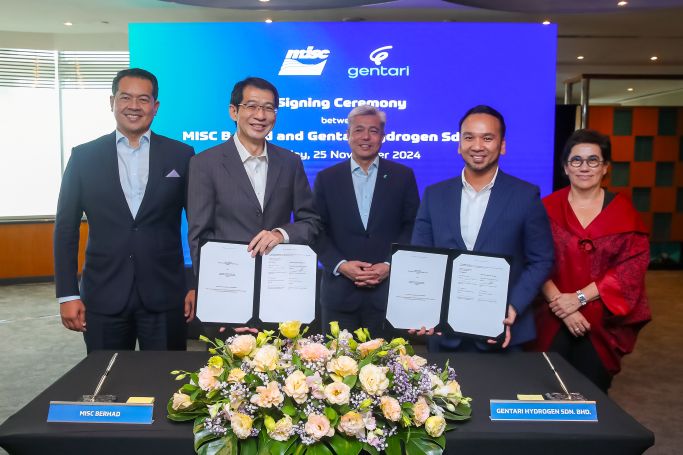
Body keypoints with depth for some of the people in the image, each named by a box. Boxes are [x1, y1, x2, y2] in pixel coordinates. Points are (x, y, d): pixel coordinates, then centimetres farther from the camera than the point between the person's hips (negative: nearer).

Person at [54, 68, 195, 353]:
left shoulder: (181, 155, 2)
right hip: (103, 296, 1)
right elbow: (66, 228, 5)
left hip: (164, 294, 0)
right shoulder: (84, 156, 4)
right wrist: (67, 294, 0)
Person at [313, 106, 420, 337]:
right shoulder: (326, 178, 8)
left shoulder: (403, 176, 7)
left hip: (388, 290, 0)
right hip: (339, 292, 1)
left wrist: (389, 265, -9)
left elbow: (413, 227, 4)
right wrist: (341, 265, -10)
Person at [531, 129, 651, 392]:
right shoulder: (548, 208, 1)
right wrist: (562, 304, -16)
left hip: (603, 322, 1)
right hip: (554, 320, 0)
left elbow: (632, 267, -5)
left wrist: (580, 297, -13)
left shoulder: (623, 211, 2)